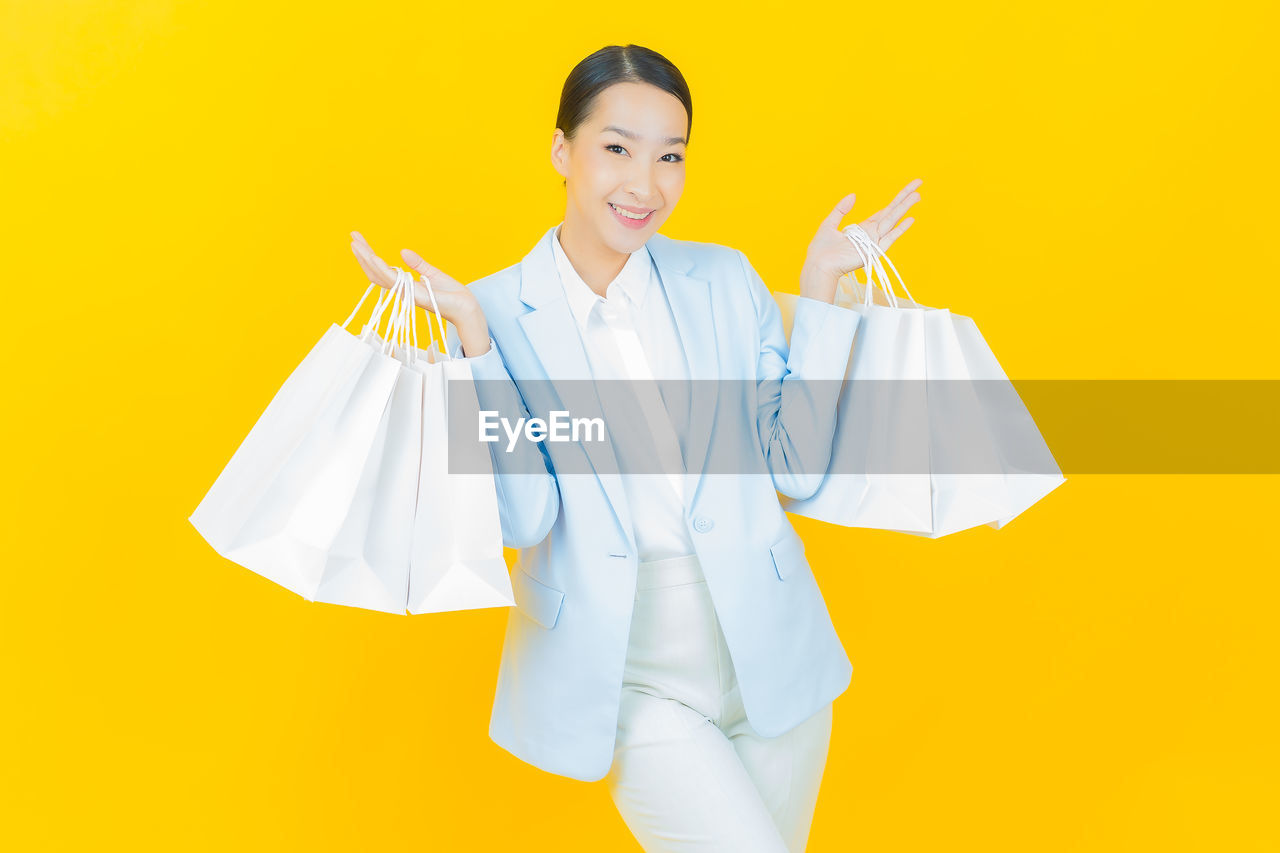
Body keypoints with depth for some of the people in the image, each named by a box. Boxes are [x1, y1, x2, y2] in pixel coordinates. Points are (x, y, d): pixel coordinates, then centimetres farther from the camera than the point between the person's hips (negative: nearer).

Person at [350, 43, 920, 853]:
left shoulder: (724, 279, 1)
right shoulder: (499, 314, -6)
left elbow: (798, 470, -2)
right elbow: (523, 519, -14)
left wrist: (821, 291, -5)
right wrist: (472, 336, -20)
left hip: (771, 656, 4)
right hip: (633, 681, -3)